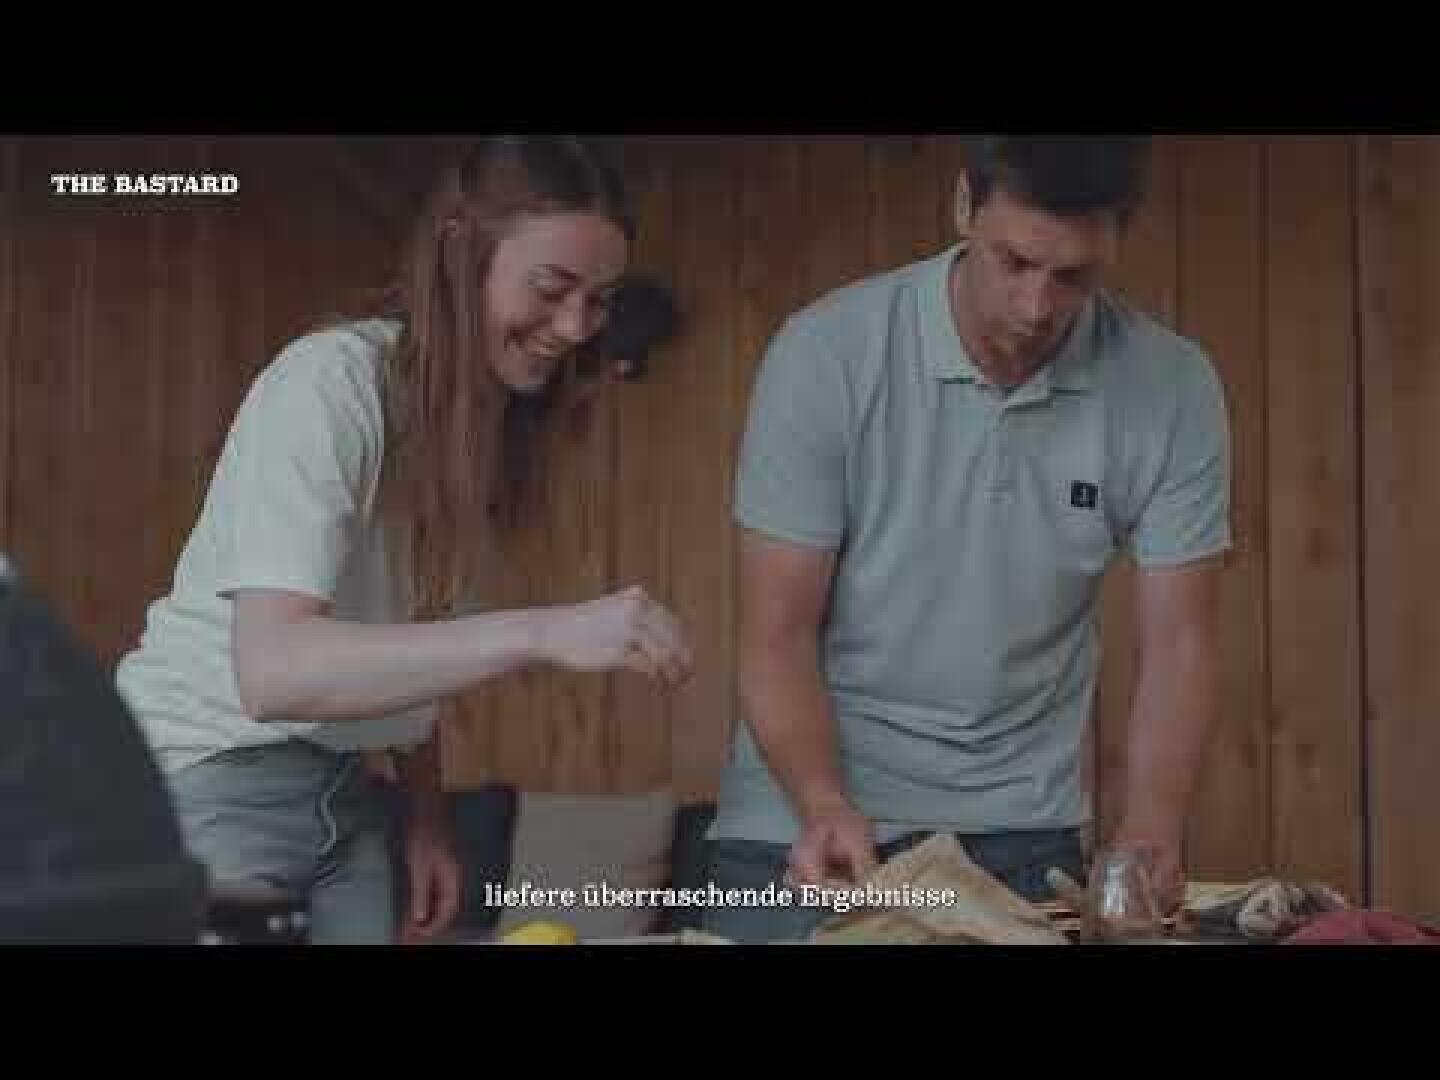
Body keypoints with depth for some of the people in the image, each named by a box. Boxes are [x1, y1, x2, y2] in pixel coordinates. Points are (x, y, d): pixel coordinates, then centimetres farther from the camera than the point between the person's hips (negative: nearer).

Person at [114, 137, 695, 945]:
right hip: (213, 785, -7)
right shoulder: (332, 382, -21)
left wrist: (428, 815, 1)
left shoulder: (495, 411, 2)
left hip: (341, 791, 7)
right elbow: (271, 671, -33)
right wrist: (544, 633, -39)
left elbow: (411, 643, 9)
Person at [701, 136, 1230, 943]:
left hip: (1022, 828, 2)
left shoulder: (1172, 388, -11)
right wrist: (825, 806, -29)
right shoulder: (825, 355, -16)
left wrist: (1152, 830, -23)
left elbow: (1180, 642, -6)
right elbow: (778, 636, -13)